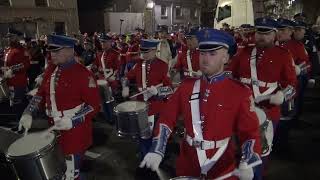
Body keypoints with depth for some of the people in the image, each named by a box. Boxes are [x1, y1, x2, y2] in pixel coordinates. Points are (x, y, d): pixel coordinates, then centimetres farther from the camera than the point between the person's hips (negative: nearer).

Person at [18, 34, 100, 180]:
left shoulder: (83, 74, -17)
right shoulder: (50, 70, 5)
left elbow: (94, 105, -18)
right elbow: (41, 94, 13)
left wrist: (72, 121, -26)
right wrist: (28, 113, -1)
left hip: (75, 133, -7)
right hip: (54, 130, 7)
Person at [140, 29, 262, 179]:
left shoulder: (240, 92, -11)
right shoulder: (186, 86, -4)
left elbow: (250, 132, -9)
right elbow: (167, 118, -3)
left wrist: (247, 163, -24)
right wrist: (157, 151, -12)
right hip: (187, 165, 2)